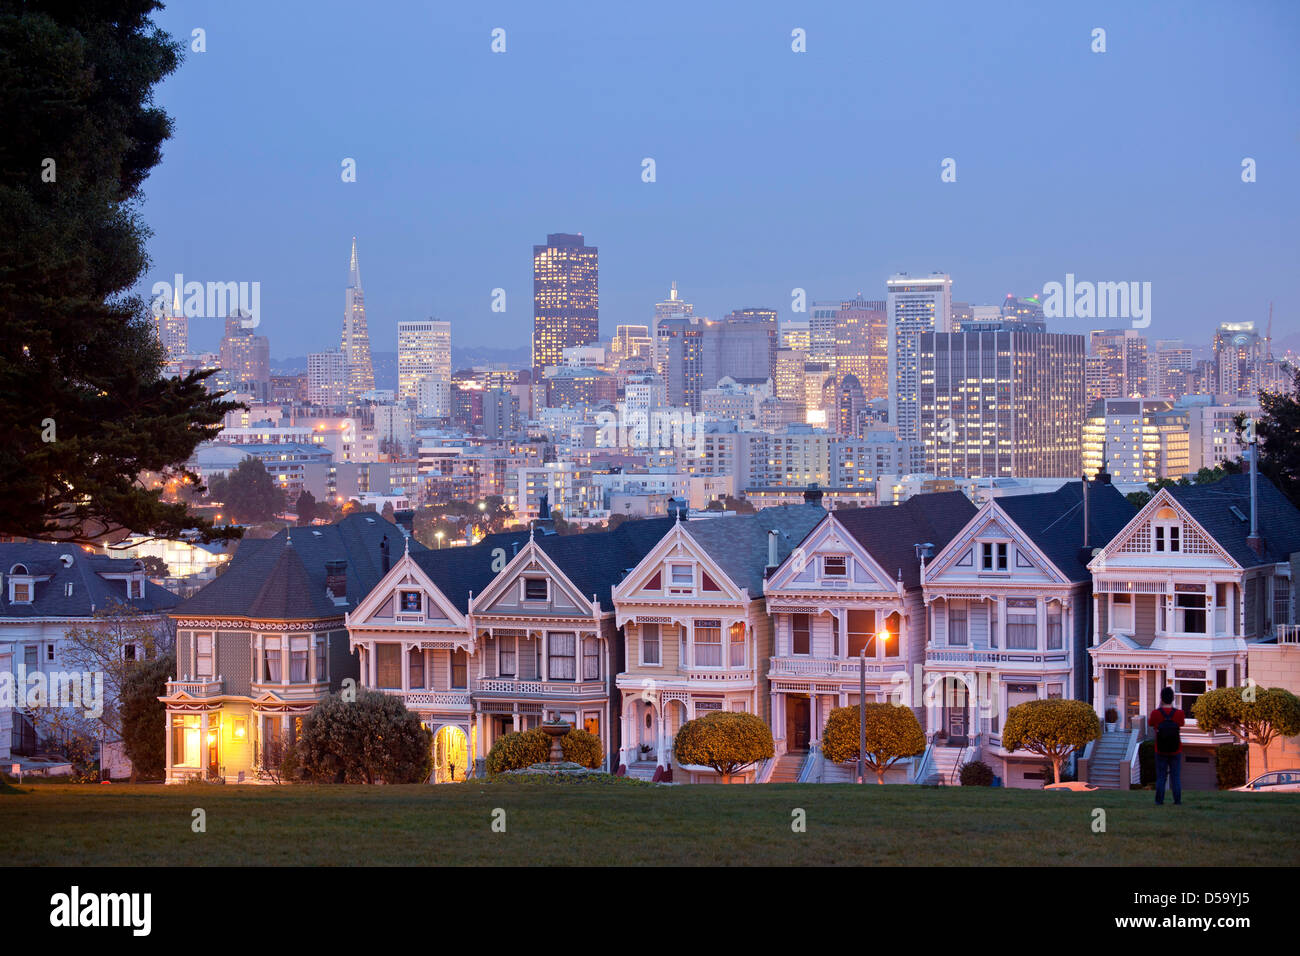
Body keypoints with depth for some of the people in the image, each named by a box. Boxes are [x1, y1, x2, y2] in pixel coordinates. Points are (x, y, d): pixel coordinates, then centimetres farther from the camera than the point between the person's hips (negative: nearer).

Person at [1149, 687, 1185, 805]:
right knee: (1176, 776, 7)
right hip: (1175, 751, 0)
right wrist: (1172, 707, 12)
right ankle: (1177, 800, 6)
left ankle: (1159, 800, 5)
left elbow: (1151, 723, 9)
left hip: (1160, 751, 0)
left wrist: (1160, 707, 9)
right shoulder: (1179, 713, -10)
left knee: (1160, 776, 6)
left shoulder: (1156, 713, -12)